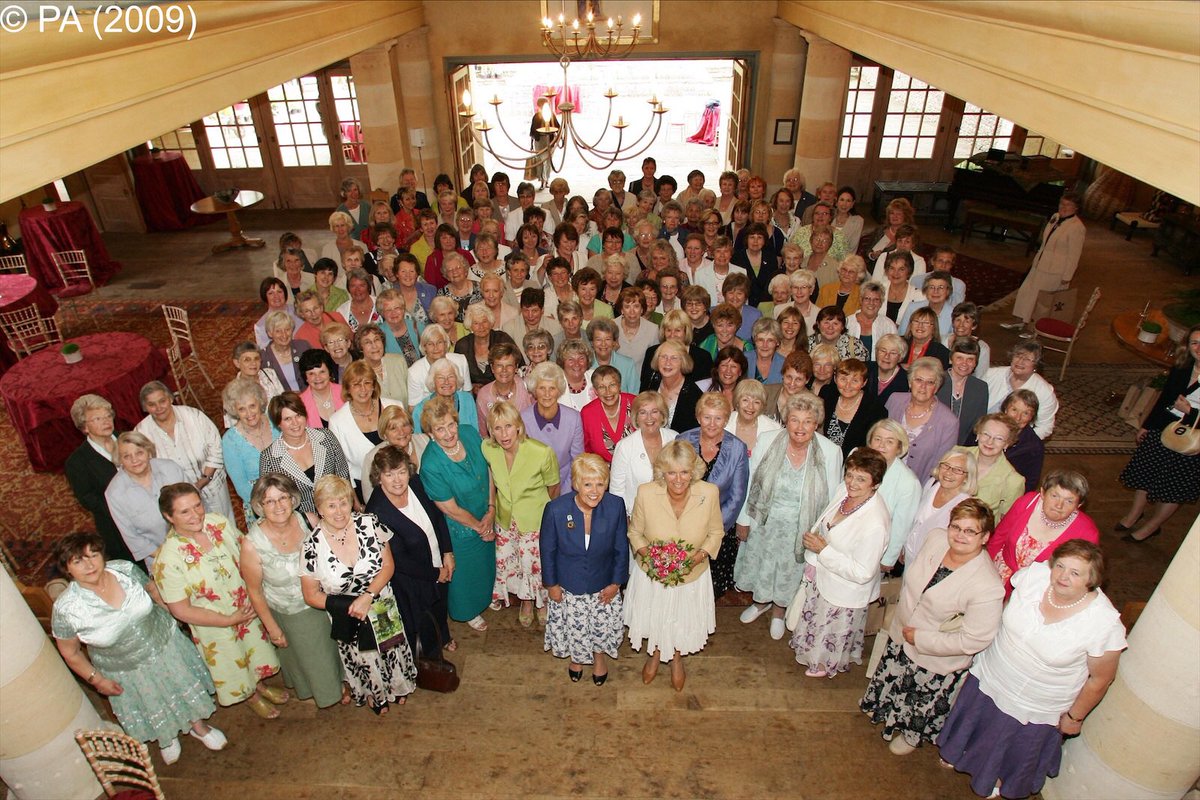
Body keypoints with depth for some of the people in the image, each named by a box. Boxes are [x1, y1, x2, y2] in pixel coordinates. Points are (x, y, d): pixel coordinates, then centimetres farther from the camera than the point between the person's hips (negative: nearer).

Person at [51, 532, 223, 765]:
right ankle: (167, 738, 58)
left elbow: (153, 589, -2)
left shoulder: (125, 569, -24)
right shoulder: (65, 609, -29)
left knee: (185, 687, 23)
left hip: (164, 641, 2)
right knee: (154, 713, 23)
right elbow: (70, 652, -12)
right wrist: (96, 679, -6)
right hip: (125, 671, -1)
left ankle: (197, 725, 54)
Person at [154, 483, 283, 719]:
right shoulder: (167, 560, -30)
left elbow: (245, 552, -1)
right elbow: (180, 610, -22)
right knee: (234, 667, 23)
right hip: (216, 627, -4)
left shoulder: (218, 522, -18)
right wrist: (228, 620, -18)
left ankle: (259, 684, 60)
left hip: (248, 609, 4)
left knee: (257, 650, 28)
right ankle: (250, 696, 55)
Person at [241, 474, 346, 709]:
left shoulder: (308, 521, -23)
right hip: (289, 615, -3)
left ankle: (336, 686, 61)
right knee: (306, 656, 24)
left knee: (331, 647, 28)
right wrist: (272, 628, -7)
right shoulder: (252, 544, -30)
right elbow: (254, 591, -15)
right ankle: (316, 693, 57)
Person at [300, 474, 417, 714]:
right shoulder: (313, 546, -20)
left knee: (392, 651, 18)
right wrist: (350, 606, -20)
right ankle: (373, 695, 52)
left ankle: (397, 686, 52)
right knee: (363, 661, 19)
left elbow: (388, 566, -10)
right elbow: (311, 596, -10)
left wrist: (367, 597, -24)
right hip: (348, 621, -1)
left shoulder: (369, 524, -17)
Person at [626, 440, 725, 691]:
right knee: (653, 620, 26)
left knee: (684, 624, 27)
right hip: (651, 576, 0)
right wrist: (648, 554, -24)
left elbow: (716, 533, -7)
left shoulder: (709, 493, -24)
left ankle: (677, 659, 61)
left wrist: (699, 556, -22)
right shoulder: (646, 493, -25)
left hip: (692, 577, 1)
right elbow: (635, 532, -8)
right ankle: (655, 654, 61)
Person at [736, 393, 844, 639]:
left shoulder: (831, 452, -20)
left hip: (800, 529, -1)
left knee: (789, 572, 23)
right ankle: (761, 602, 56)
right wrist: (744, 520, -1)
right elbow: (750, 483, -8)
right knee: (761, 565, 24)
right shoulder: (766, 444, -19)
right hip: (764, 523, 1)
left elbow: (832, 497, -8)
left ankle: (778, 611, 54)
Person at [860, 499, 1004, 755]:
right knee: (893, 681, 32)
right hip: (901, 634, 5)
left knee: (923, 704, 25)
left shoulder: (988, 587, -35)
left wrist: (920, 638, -23)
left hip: (937, 661, -5)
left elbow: (973, 640, -30)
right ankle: (891, 714, 64)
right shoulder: (936, 539, -18)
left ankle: (912, 735, 57)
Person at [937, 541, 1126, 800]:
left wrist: (1074, 716, -3)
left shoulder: (1105, 624, -31)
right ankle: (963, 752, 61)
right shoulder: (1035, 575, -23)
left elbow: (1100, 678, -15)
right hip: (990, 675, 3)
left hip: (1035, 706, -3)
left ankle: (1002, 779, 59)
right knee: (976, 722, 29)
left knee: (1018, 747, 27)